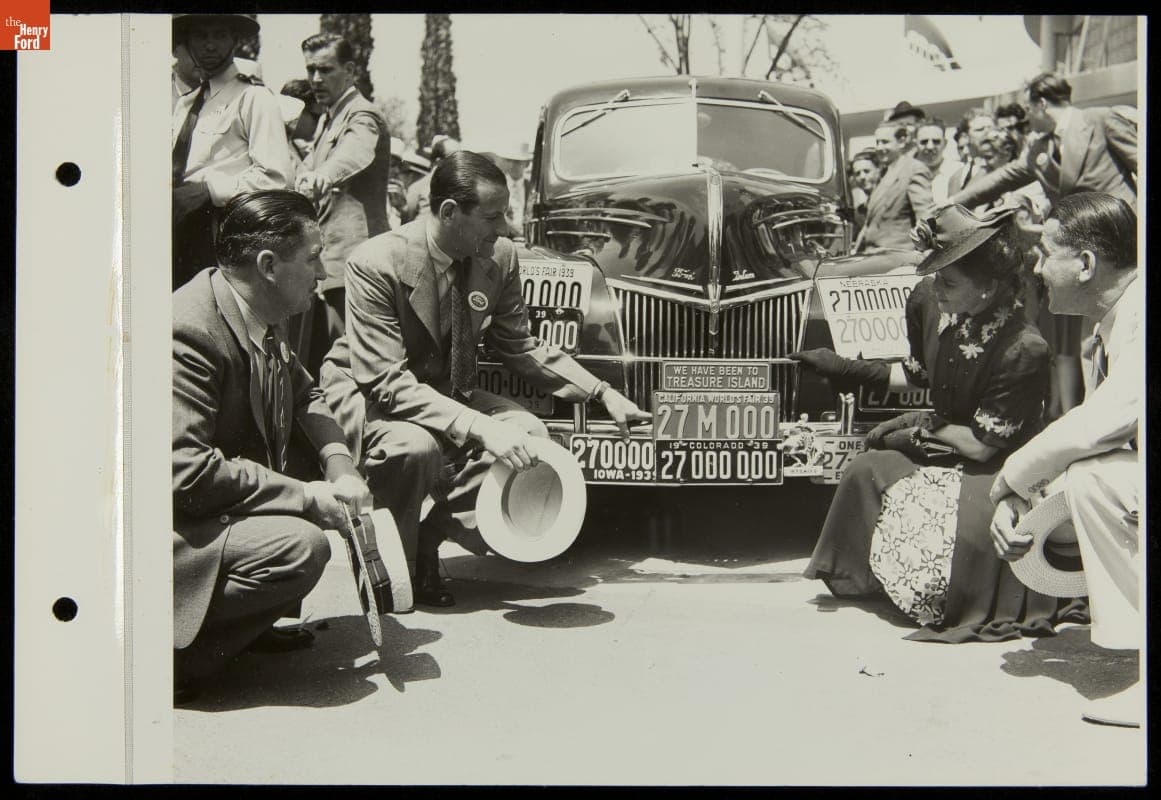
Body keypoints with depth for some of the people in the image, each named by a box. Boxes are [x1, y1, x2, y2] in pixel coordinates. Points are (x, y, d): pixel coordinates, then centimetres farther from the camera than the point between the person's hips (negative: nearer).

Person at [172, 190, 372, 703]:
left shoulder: (263, 316, 3)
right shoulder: (187, 332, -26)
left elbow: (304, 396, 16)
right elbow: (185, 472, -30)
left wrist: (340, 468, -5)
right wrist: (307, 496, -23)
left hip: (231, 500, 10)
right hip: (181, 521, -10)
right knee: (300, 547, -27)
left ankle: (249, 623, 11)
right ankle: (178, 654, -10)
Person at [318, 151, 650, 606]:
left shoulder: (499, 257, -8)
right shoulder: (376, 263, -26)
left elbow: (519, 346, 5)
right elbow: (387, 382, -30)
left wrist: (603, 395, -5)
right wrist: (479, 427, -41)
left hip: (448, 394, 6)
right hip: (366, 396, -5)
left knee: (529, 435, -19)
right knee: (416, 446, -36)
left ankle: (433, 535, -2)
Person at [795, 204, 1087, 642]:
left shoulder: (1024, 350, -30)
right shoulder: (930, 302, -10)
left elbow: (980, 445, -22)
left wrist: (920, 429, -10)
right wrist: (845, 368, 8)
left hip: (1000, 471, -7)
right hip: (946, 449, 7)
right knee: (866, 468, -6)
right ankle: (855, 574, 16)